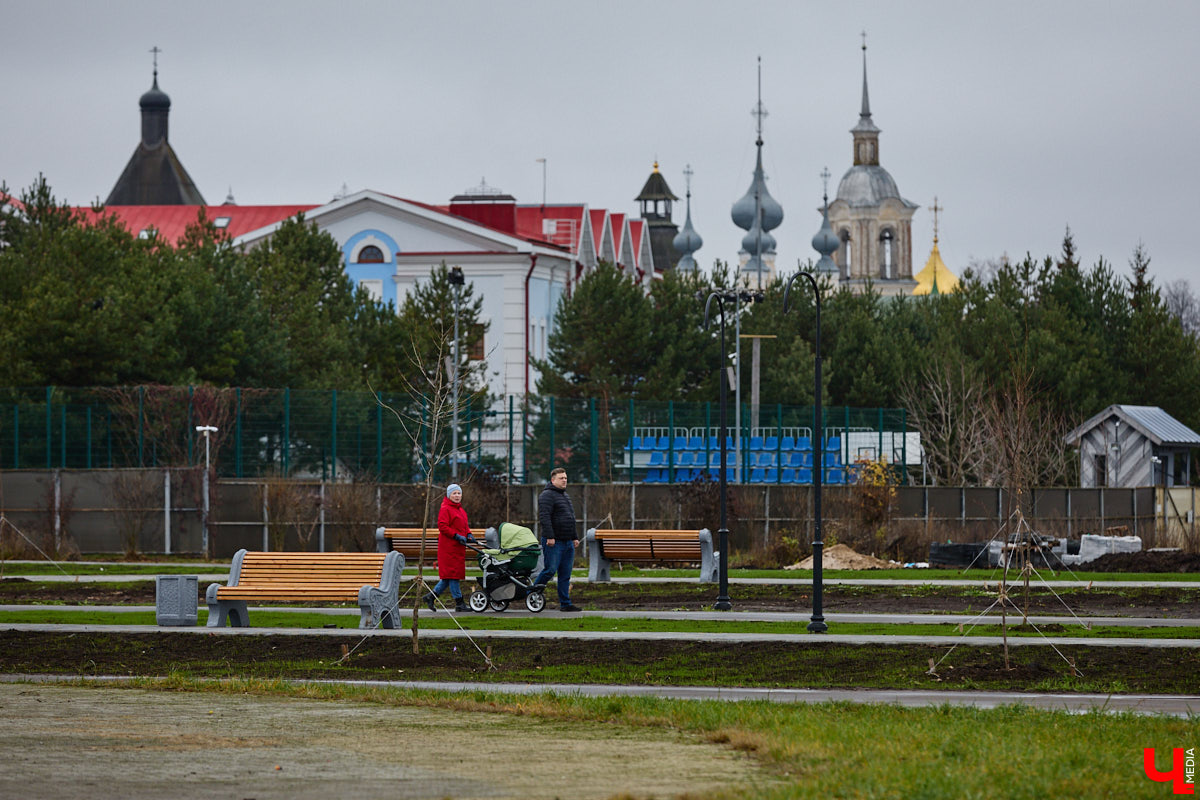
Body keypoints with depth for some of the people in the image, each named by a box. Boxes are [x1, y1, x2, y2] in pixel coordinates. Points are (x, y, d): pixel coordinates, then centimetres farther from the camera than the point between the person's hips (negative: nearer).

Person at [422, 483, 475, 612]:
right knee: (453, 573, -6)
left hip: (458, 547, 10)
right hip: (449, 547, -10)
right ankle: (459, 603, -4)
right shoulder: (445, 509, -10)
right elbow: (442, 526, -17)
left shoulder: (461, 510, 19)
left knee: (451, 575, 11)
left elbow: (464, 525, 28)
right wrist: (457, 536, -21)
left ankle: (431, 596, 19)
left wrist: (468, 535, 8)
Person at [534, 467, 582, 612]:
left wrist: (574, 537, 24)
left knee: (565, 574, 6)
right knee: (550, 570, -9)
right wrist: (550, 537, -25)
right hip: (553, 542, -9)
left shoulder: (565, 495, 20)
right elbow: (544, 517, -20)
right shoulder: (547, 495, -10)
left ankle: (565, 603, 7)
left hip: (567, 542, 9)